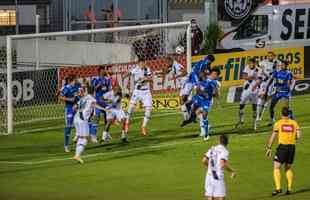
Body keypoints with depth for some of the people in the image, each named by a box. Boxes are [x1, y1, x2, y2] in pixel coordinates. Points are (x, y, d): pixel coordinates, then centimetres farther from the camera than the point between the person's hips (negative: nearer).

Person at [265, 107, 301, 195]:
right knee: (288, 168, 19)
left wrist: (269, 148, 3)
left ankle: (278, 188, -18)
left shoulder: (278, 123, -2)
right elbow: (298, 136, 0)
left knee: (276, 168, -3)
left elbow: (273, 136, -3)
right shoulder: (294, 123, 6)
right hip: (292, 147, 4)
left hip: (282, 146, -4)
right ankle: (289, 188, 13)